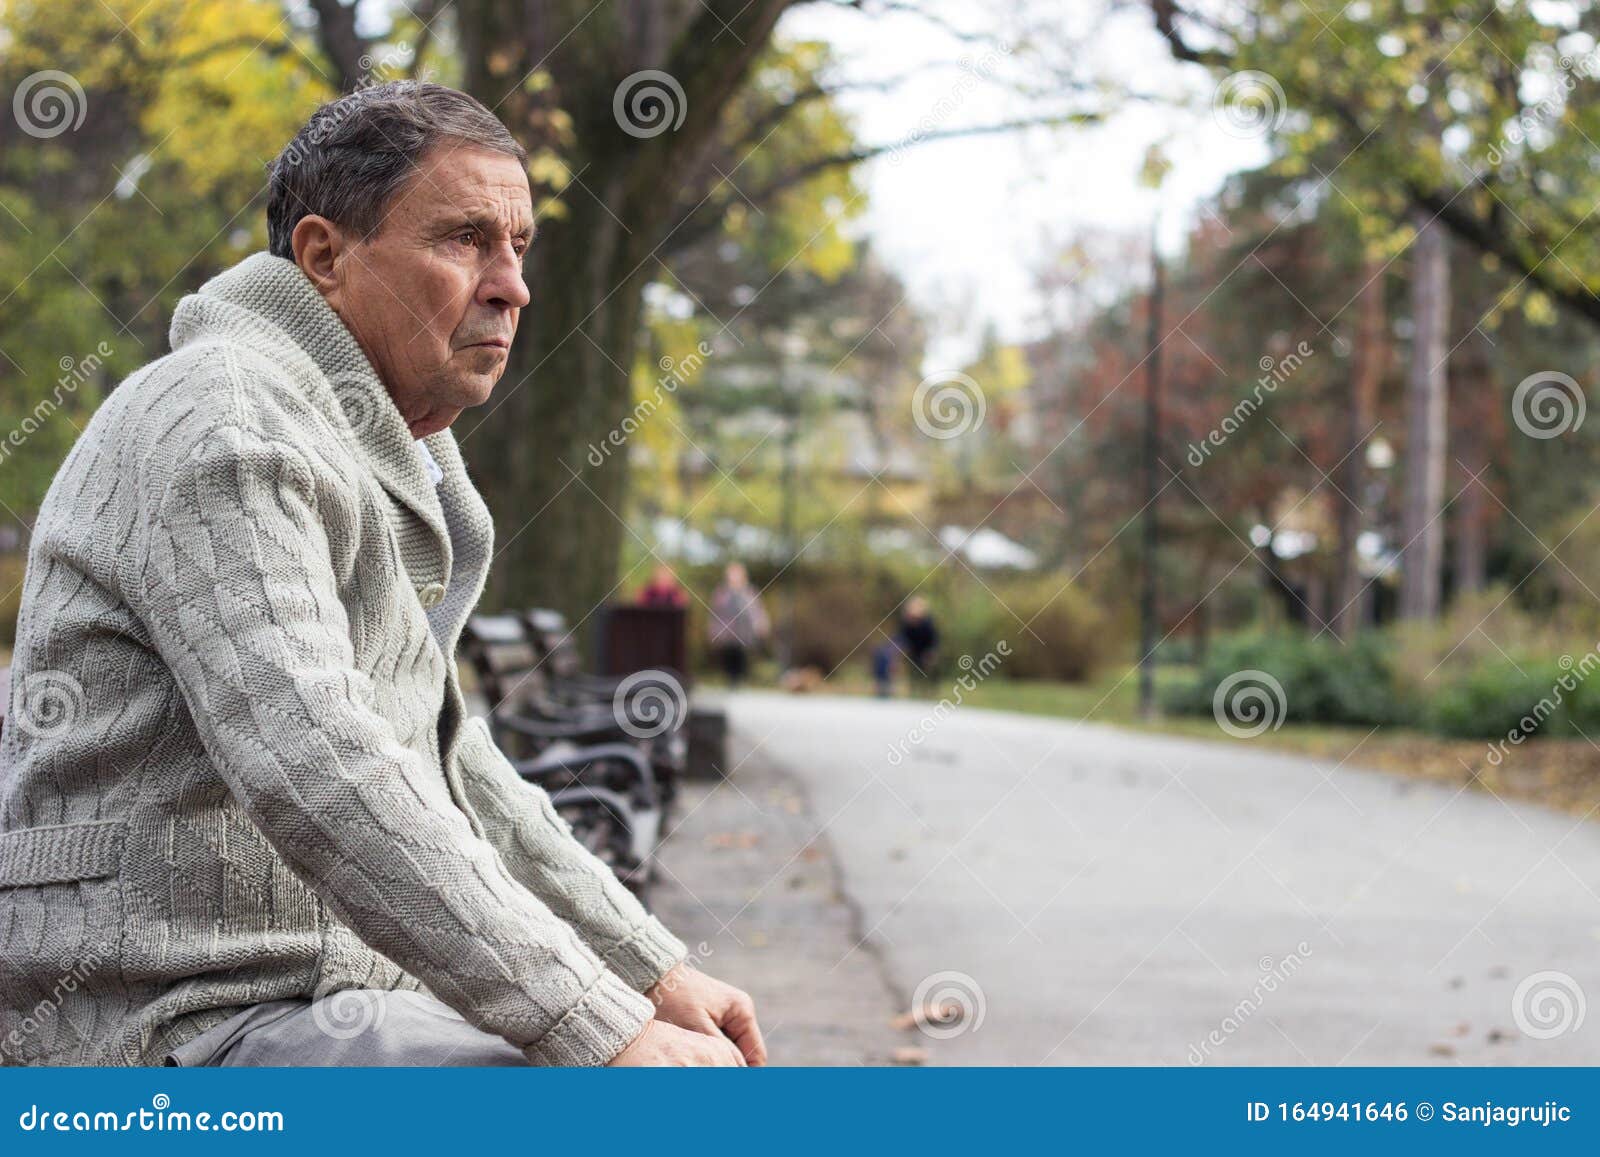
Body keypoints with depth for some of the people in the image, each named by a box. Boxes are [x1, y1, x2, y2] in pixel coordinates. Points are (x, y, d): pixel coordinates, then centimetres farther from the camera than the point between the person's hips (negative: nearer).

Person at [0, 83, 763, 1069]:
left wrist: (654, 969, 13)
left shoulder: (375, 461, 19)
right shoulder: (220, 430, -15)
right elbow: (314, 775, -28)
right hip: (179, 1033, -10)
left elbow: (448, 774, 23)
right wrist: (599, 1031, -30)